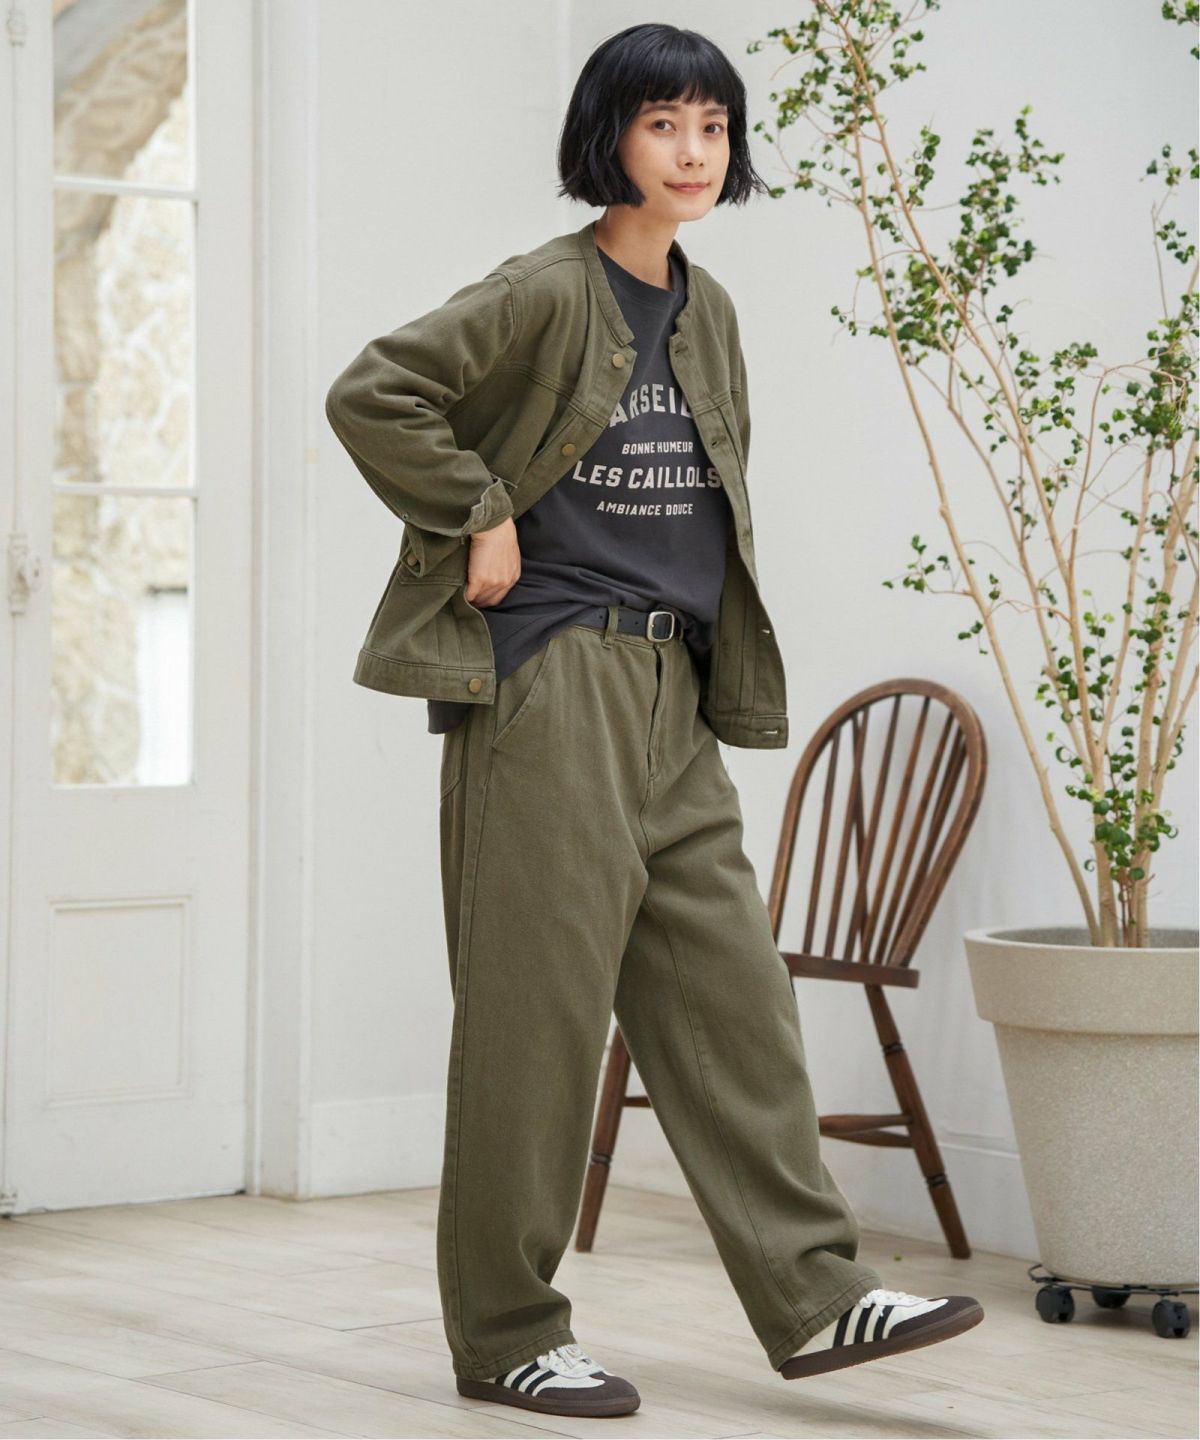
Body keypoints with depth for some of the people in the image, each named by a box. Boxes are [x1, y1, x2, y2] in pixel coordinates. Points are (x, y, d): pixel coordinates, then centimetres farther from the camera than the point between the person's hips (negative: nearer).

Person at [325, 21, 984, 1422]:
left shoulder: (707, 310, 14)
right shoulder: (543, 293, -8)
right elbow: (371, 393, -16)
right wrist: (480, 519, -13)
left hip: (670, 696, 7)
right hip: (545, 687, -7)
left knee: (729, 990, 4)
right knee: (539, 1003, -2)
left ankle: (814, 1293, 7)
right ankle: (505, 1332, 7)